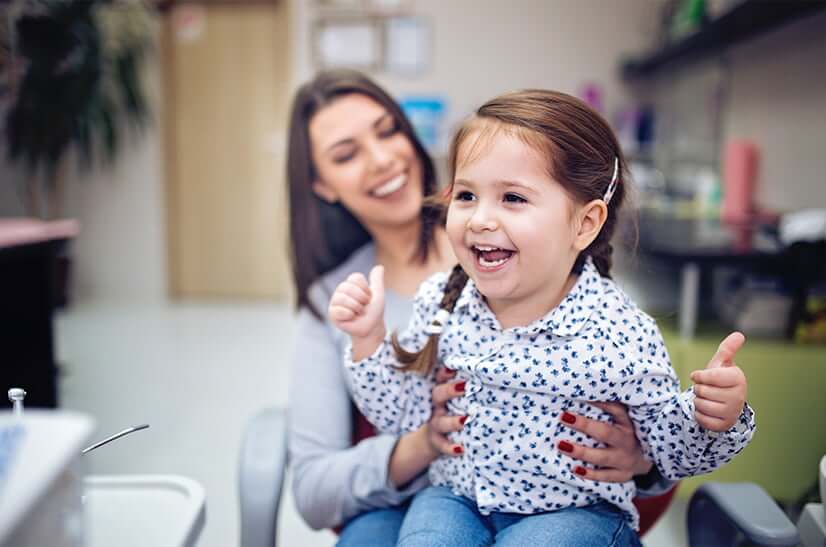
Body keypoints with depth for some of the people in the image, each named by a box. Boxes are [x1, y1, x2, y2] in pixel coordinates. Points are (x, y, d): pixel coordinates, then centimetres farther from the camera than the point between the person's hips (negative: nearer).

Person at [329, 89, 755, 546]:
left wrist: (714, 420, -26)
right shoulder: (440, 303, -8)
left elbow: (670, 452, -6)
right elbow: (403, 417, 2)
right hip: (455, 498, 2)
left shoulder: (620, 336, -19)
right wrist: (369, 338, -9)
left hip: (574, 510, -1)